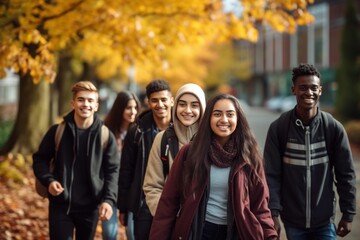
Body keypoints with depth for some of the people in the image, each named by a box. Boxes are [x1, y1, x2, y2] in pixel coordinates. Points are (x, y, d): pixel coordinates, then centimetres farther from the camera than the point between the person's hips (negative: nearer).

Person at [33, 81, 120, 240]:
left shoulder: (106, 136, -1)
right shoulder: (57, 131, -2)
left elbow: (112, 170, -1)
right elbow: (40, 159, 6)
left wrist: (109, 200, -14)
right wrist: (49, 180, -13)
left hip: (90, 207, 1)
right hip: (60, 205, -1)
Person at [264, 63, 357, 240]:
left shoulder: (334, 128, -5)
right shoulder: (278, 128, -7)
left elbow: (346, 174, 0)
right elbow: (271, 174, -7)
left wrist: (348, 214, -1)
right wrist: (273, 214, -13)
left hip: (324, 220, 0)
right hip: (292, 220, 0)